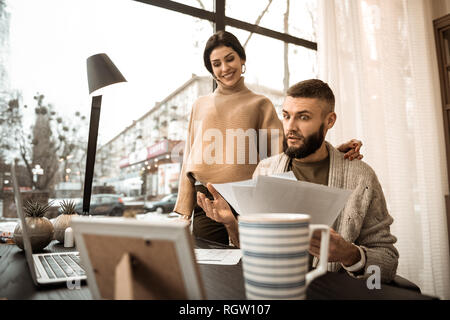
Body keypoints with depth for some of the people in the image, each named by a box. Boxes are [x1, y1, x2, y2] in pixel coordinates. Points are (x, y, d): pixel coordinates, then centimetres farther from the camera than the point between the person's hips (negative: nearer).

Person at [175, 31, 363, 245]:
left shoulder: (260, 104, 11)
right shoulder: (200, 105, 15)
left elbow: (282, 150, 0)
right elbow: (189, 161, 13)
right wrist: (184, 211, 6)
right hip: (206, 205, 2)